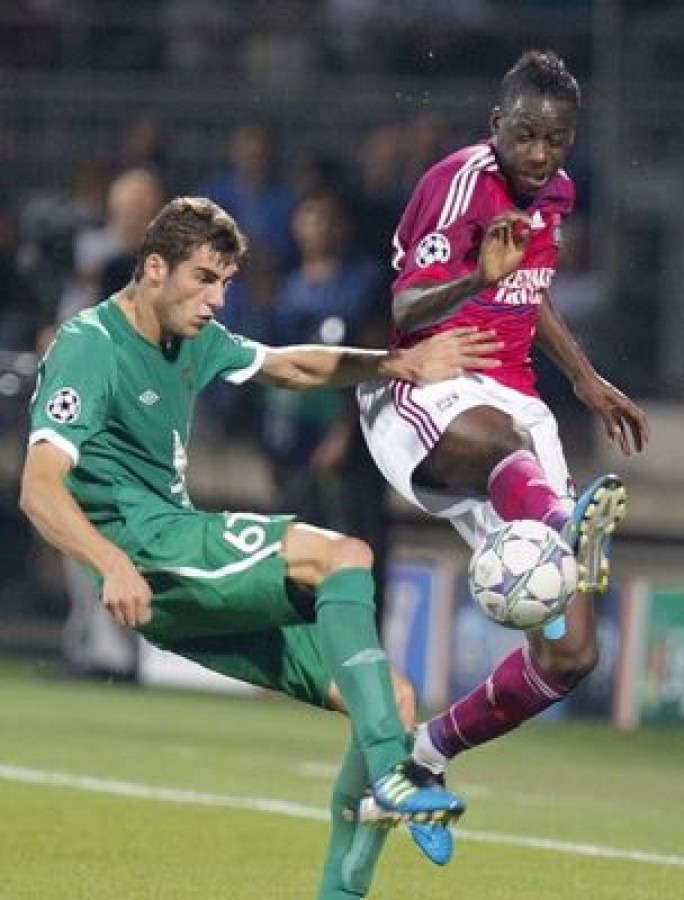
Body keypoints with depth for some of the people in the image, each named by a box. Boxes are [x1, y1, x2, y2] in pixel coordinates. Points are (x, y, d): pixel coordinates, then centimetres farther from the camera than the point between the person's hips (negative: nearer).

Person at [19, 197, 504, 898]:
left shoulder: (192, 339, 15)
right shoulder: (88, 348, -12)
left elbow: (287, 366, 30)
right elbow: (40, 489, -23)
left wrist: (397, 365, 14)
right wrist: (112, 564, -40)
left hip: (191, 590, 10)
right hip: (143, 543, -10)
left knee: (389, 700, 0)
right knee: (343, 555, -28)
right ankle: (390, 773, -34)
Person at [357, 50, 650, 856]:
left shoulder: (555, 192, 12)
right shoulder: (461, 181, -10)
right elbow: (402, 313, -20)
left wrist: (586, 380, 30)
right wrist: (476, 279, -38)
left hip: (512, 399, 7)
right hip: (424, 393, -6)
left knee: (569, 654, -5)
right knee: (504, 441, -46)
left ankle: (426, 757, 15)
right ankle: (569, 529, -80)